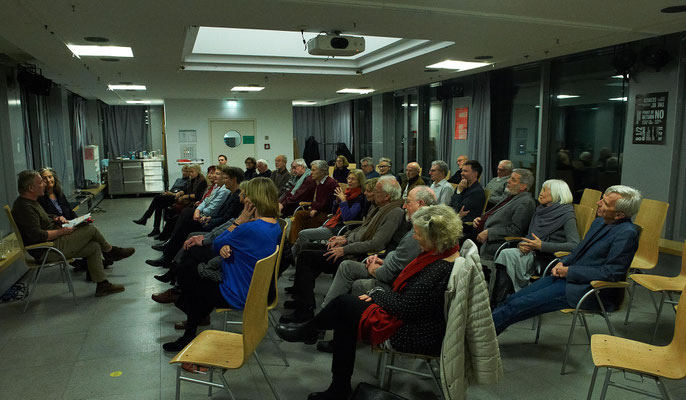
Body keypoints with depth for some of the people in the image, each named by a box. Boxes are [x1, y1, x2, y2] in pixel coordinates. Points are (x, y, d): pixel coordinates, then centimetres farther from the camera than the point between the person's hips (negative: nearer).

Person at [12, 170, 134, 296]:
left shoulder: (30, 201, 13)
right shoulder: (24, 207, -21)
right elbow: (37, 235, -28)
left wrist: (56, 219, 8)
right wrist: (62, 231, -18)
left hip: (53, 242, 11)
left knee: (94, 247, 1)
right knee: (90, 229, -13)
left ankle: (102, 285, 5)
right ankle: (110, 251, 14)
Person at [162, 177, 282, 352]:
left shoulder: (250, 228, -31)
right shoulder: (275, 226, -2)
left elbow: (215, 246, -15)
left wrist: (238, 221, -15)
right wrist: (227, 247, -16)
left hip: (238, 297, -9)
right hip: (257, 290, 9)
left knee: (185, 275, 13)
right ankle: (190, 334, 35)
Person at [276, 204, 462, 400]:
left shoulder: (441, 270, -29)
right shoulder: (446, 252, 2)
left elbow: (404, 308, -25)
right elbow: (409, 292, 11)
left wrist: (377, 293, -8)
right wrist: (377, 293, 3)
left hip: (420, 337, -10)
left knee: (343, 304, -5)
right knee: (344, 319, 5)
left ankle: (306, 331, 23)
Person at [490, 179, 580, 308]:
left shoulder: (567, 216, -4)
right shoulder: (540, 211, 19)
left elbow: (575, 245, -15)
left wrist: (542, 246, -20)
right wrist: (522, 244, 0)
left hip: (547, 260, -7)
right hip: (532, 254, 7)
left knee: (507, 255, -28)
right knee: (506, 253, -24)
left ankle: (496, 304, -27)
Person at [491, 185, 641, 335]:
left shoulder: (627, 234, -17)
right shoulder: (599, 222, 11)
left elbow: (610, 273, -20)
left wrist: (570, 271, -15)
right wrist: (563, 263, 3)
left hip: (583, 289, -9)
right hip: (567, 277, 9)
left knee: (517, 306, -14)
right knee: (512, 299, 1)